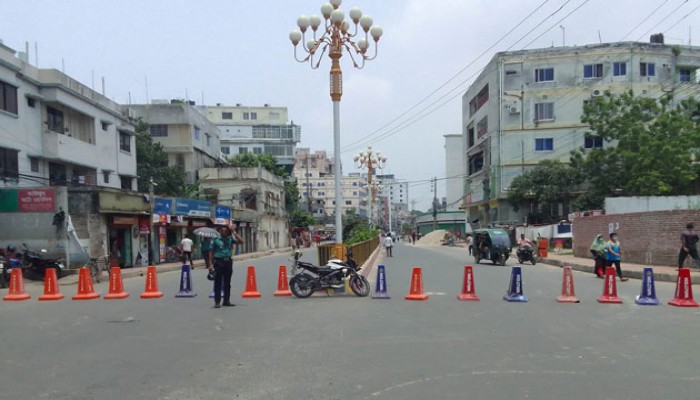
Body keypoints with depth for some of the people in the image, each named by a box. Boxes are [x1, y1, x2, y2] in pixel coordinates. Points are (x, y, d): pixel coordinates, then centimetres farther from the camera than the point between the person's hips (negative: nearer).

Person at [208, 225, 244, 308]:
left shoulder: (230, 239, 8)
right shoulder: (216, 240, 0)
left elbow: (241, 241, -3)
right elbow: (211, 252, 0)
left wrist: (234, 232, -5)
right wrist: (211, 264, -7)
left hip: (228, 261, 4)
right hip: (219, 262, -3)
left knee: (227, 283, 10)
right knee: (218, 283, -2)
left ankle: (227, 301, 19)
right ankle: (217, 302, 1)